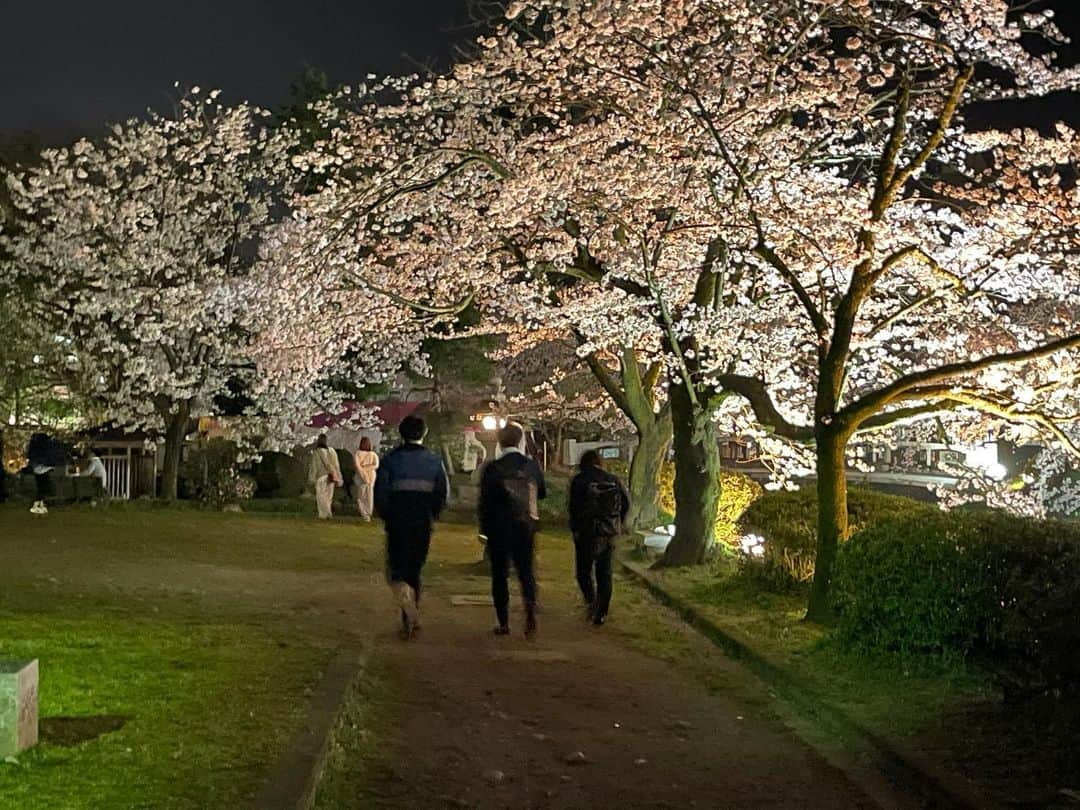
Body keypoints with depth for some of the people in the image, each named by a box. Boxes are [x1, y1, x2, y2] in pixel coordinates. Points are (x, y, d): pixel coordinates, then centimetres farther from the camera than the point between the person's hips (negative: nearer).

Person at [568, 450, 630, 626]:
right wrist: (618, 525, 13)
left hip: (587, 533, -4)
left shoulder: (579, 481, -5)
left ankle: (591, 600, -13)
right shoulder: (613, 480, 6)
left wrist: (575, 529, -1)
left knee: (583, 570, 10)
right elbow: (626, 503, 5)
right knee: (605, 573, 11)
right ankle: (601, 613, 11)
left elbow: (574, 507, -11)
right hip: (610, 534, 4)